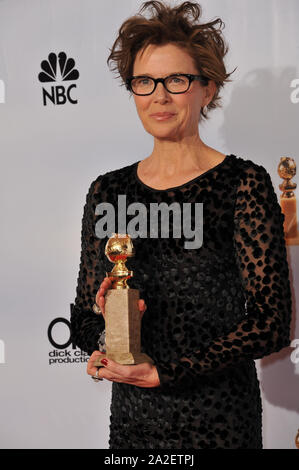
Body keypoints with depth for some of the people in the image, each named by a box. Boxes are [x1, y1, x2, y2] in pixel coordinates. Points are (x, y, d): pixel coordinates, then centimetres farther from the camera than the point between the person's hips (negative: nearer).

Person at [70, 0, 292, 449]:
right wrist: (104, 331, -15)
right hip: (130, 417, 4)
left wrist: (163, 372, -17)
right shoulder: (109, 190, 3)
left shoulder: (244, 183, -8)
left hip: (219, 423, -3)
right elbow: (83, 316, 7)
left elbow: (271, 322, -13)